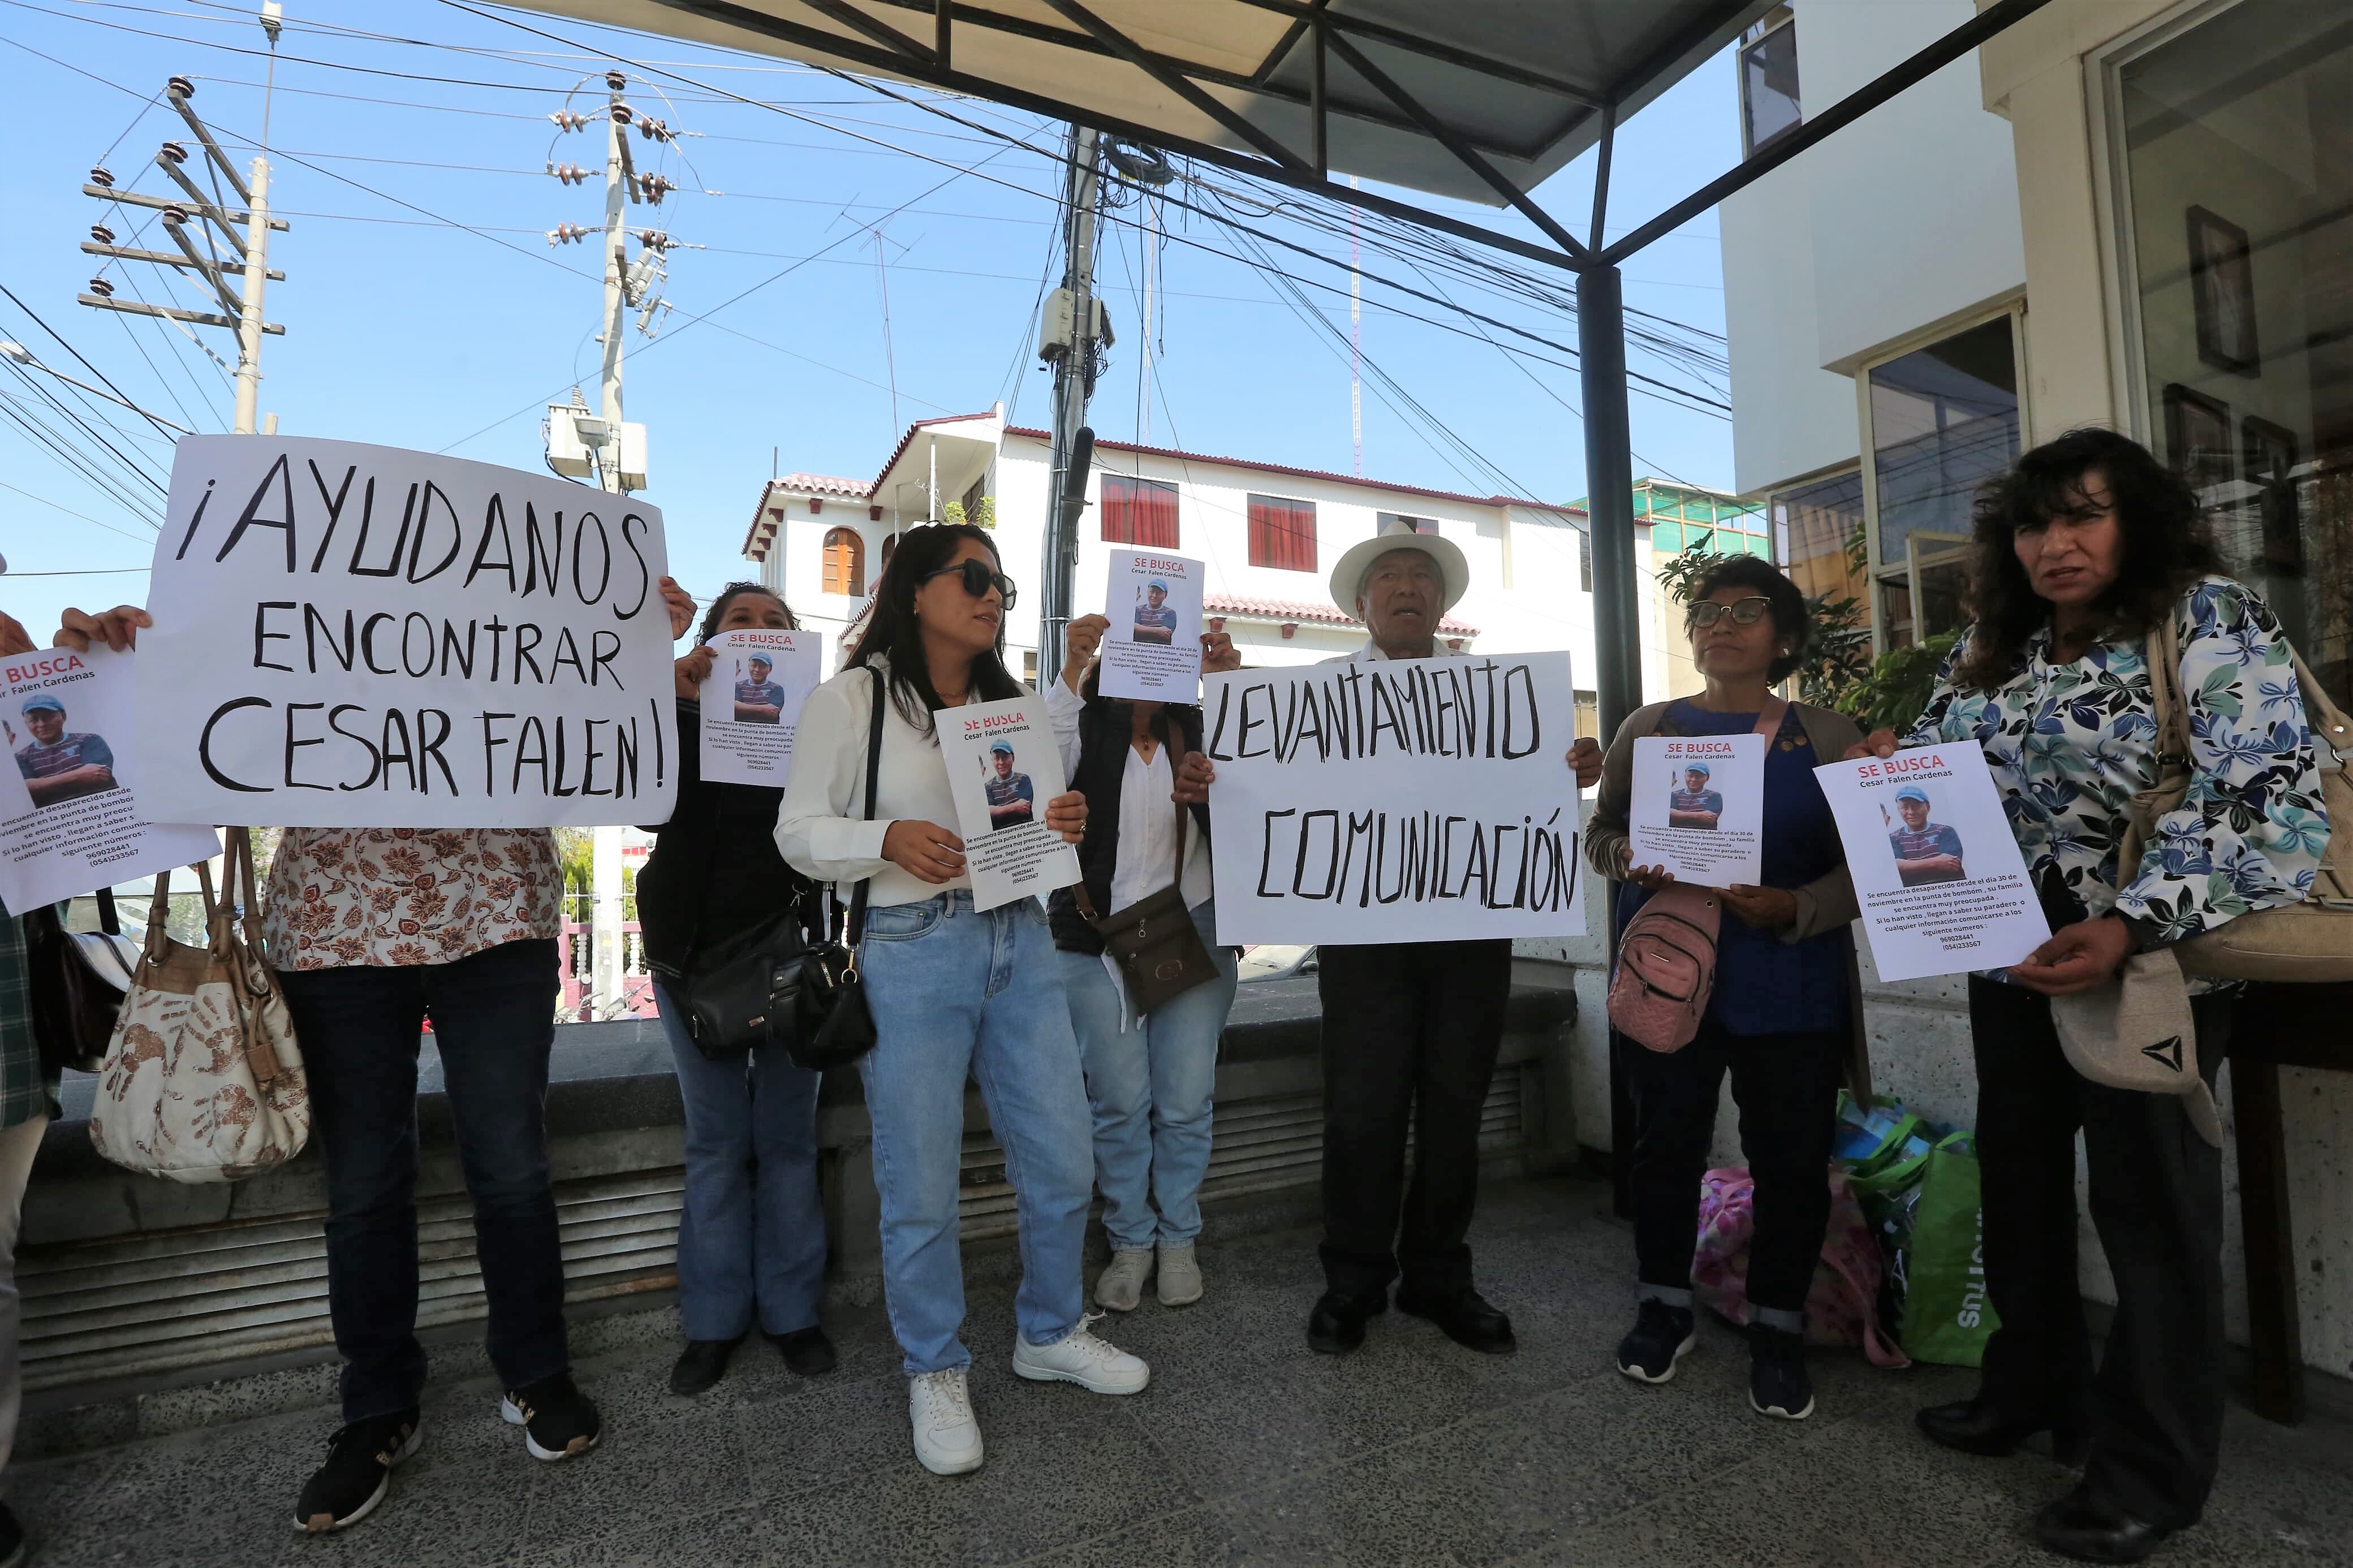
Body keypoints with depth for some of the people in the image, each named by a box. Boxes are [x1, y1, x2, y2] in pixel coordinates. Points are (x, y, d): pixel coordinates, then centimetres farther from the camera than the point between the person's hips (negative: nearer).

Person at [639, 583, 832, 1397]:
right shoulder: (678, 715, 6)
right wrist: (675, 706, -20)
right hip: (699, 949, 1)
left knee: (788, 1136, 7)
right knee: (716, 1141, 9)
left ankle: (791, 1308, 21)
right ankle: (714, 1319, 22)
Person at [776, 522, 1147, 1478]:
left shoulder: (1008, 704, 13)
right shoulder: (850, 700, -4)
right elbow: (800, 832, -6)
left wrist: (1065, 825, -5)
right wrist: (890, 839, -25)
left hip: (1020, 943, 5)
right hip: (912, 952, -5)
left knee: (1063, 1160, 10)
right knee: (921, 1184, 5)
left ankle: (1050, 1334, 35)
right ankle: (935, 1374, 29)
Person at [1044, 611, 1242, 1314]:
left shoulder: (1196, 736, 10)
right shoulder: (1088, 737, 6)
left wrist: (1231, 676, -19)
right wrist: (1072, 668, -25)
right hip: (1099, 944, -1)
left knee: (1185, 1103, 5)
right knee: (1119, 1102, 3)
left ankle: (1178, 1241, 24)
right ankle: (1131, 1242, 21)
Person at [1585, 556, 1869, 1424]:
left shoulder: (1830, 735, 4)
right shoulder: (1649, 726, 7)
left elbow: (1864, 862, 0)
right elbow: (1599, 830, 9)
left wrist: (1795, 910, -18)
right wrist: (1627, 858, -14)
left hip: (1790, 985, 0)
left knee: (1792, 1158, 6)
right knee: (1666, 1143, 8)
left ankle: (1778, 1329, 26)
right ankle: (1664, 1305, 28)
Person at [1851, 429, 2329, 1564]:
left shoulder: (2212, 621, -11)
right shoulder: (1991, 645, 6)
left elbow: (2271, 809, -21)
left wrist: (2131, 928, -33)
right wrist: (1892, 768, -5)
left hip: (2152, 956, -6)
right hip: (2013, 952, 6)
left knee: (2145, 1193, 5)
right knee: (2017, 1170, 16)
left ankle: (2153, 1470, 23)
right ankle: (2031, 1388, 37)